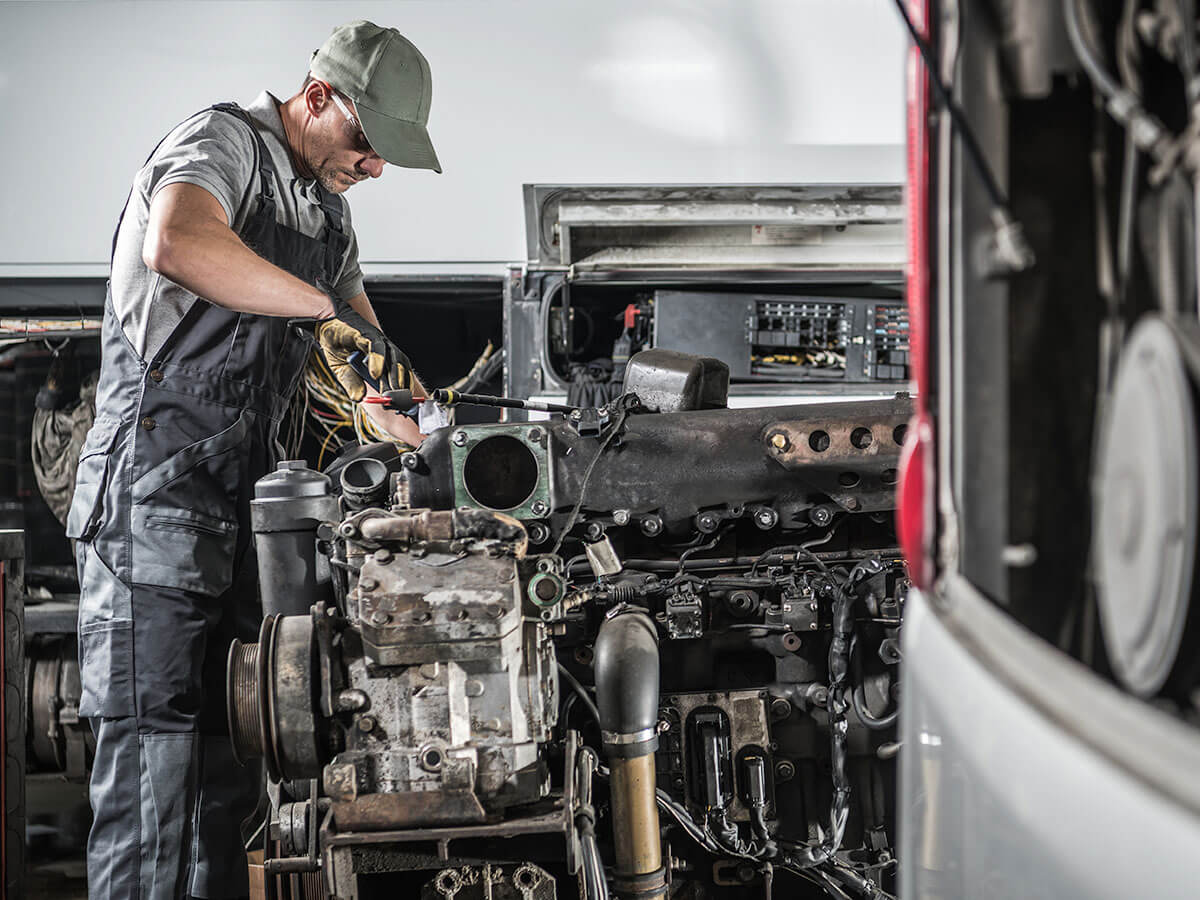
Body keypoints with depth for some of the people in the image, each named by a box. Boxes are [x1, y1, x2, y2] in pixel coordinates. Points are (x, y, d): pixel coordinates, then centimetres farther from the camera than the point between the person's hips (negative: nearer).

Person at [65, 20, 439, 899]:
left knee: (228, 761, 8)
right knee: (154, 751, -12)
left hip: (244, 495, 9)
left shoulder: (328, 211, 19)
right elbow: (177, 245, -33)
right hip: (157, 488, -9)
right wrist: (330, 311, -29)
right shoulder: (222, 142, -8)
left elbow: (368, 359, 27)